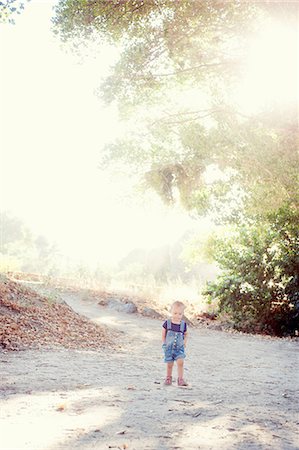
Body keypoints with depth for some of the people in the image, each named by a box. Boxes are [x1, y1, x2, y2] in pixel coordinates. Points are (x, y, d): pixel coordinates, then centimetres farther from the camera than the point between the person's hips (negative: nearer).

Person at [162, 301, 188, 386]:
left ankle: (180, 379, -8)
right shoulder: (167, 323, -7)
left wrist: (185, 342, 3)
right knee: (169, 364, 6)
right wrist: (164, 343, -1)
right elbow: (163, 334, 5)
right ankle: (168, 378, 27)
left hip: (179, 347, 0)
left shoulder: (183, 324, -3)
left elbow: (186, 334, 14)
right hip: (169, 347, 0)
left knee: (180, 362, -16)